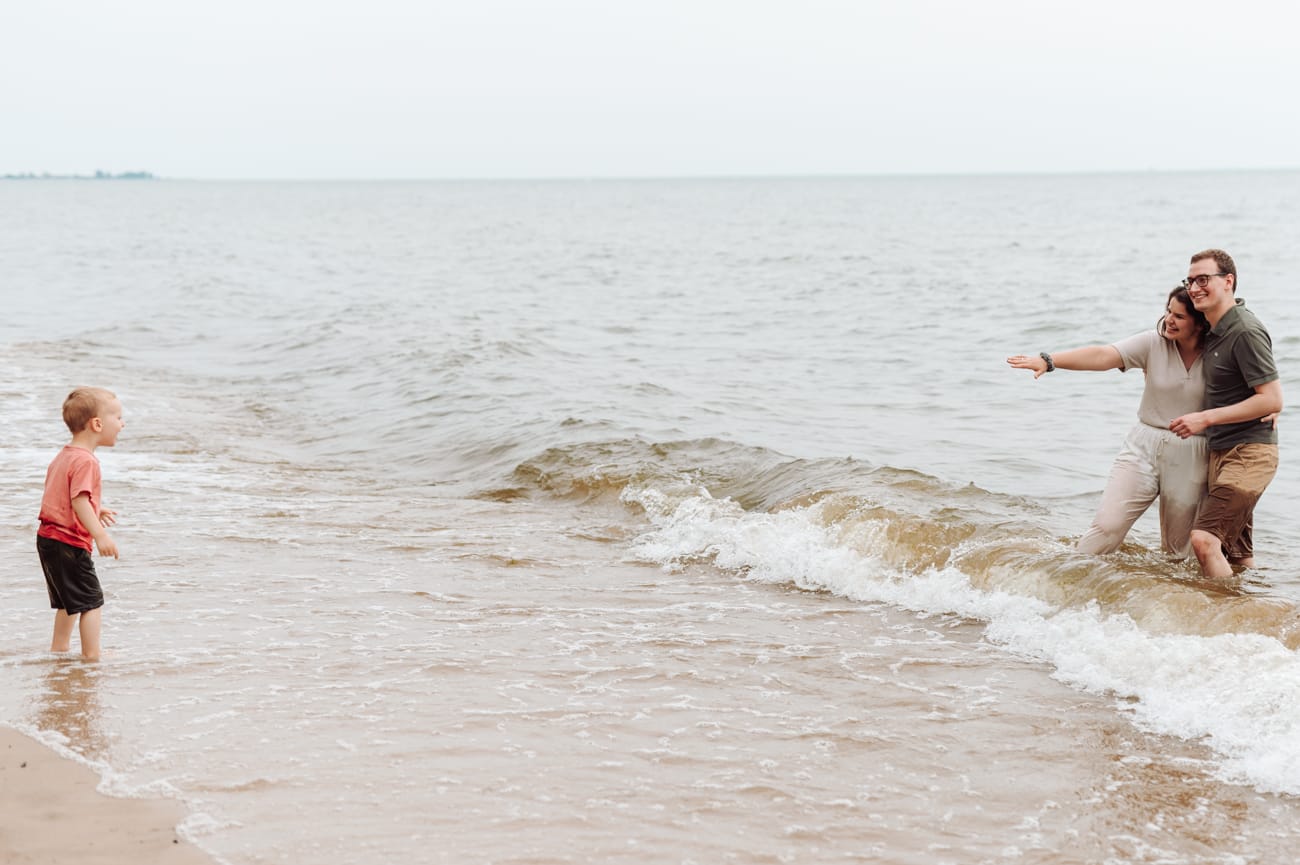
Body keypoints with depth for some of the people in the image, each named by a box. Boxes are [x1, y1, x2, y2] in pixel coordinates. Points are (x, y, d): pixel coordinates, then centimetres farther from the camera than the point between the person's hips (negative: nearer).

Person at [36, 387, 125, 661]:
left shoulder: (64, 455, 14)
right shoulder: (86, 461, -18)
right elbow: (79, 500, -27)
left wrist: (96, 511, 27)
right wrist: (100, 535, -32)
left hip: (49, 538, 10)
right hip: (70, 543, -10)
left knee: (69, 600, 22)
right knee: (92, 600, -2)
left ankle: (59, 647, 30)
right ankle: (92, 655, 1)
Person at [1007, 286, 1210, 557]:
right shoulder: (1153, 343, -6)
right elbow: (1103, 356, -16)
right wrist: (1049, 360, -27)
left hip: (1189, 460, 0)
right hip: (1144, 446, 0)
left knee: (1178, 547, 9)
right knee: (1108, 525, -10)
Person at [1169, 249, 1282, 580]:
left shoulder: (1246, 332, -18)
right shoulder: (1216, 329, 12)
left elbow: (1272, 400, -21)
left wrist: (1206, 418, -19)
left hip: (1249, 454, -10)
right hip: (1222, 451, 10)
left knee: (1204, 539, -21)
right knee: (1238, 556, 13)